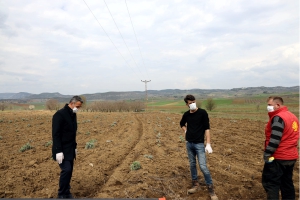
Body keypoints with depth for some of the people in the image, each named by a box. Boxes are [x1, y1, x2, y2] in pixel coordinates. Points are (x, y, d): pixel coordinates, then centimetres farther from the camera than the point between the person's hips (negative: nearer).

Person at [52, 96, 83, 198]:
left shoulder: (73, 115, 10)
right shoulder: (60, 114, -17)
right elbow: (56, 134, -21)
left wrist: (75, 146, 18)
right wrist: (58, 151, -23)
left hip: (70, 149, 8)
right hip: (62, 150, -8)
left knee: (69, 171, 11)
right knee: (66, 170, -12)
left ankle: (66, 193, 24)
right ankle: (61, 195, 4)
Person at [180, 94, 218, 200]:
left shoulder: (202, 113, -9)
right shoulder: (186, 114, 4)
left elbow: (207, 128, -10)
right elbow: (182, 124, 25)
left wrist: (208, 144, -15)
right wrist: (186, 131, 6)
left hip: (199, 144, -4)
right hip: (189, 143, 5)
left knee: (203, 166, -8)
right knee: (192, 164, 13)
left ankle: (210, 188, 7)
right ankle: (195, 184, 29)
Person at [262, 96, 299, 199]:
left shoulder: (278, 118, -18)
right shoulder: (292, 116, 13)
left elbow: (275, 139, -24)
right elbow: (288, 137, 17)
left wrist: (267, 154, -18)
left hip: (278, 158, -10)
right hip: (291, 157, 10)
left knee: (270, 183, -2)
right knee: (287, 182, 19)